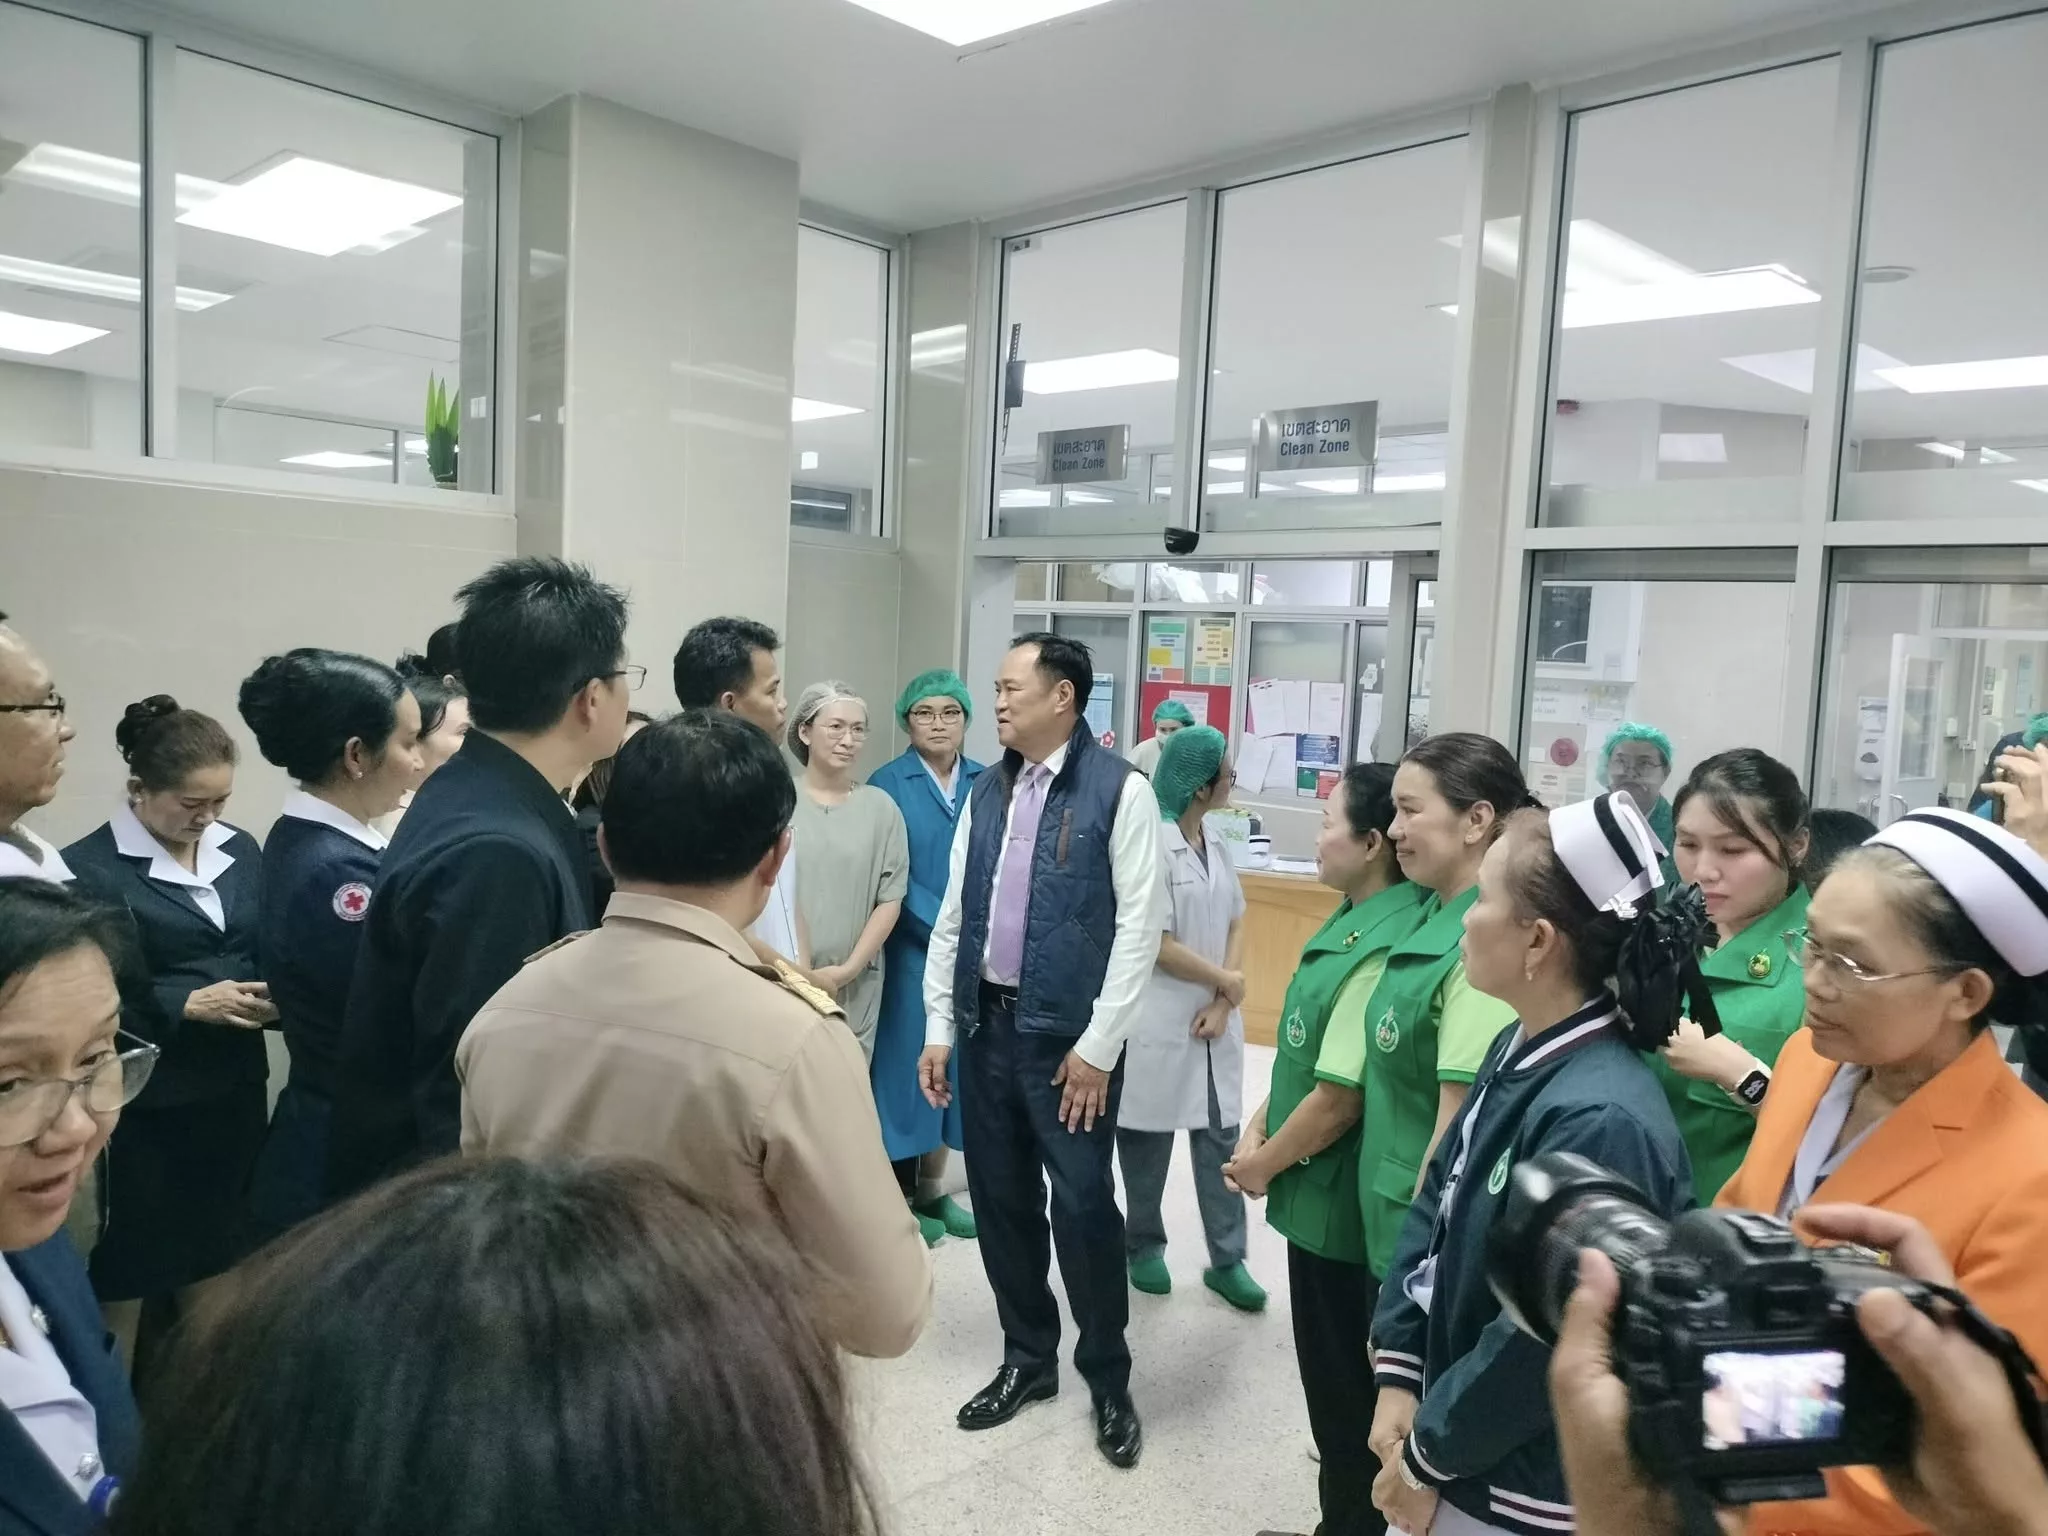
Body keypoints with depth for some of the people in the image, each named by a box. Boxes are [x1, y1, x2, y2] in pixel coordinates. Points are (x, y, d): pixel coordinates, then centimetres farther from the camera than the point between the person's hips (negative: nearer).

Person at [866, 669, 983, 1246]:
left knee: (954, 1060, 11)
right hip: (910, 950, -4)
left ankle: (933, 1188, 26)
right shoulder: (887, 784, -6)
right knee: (909, 1059, 4)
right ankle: (901, 1195, 19)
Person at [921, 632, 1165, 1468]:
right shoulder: (986, 791, 9)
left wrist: (1098, 1045, -12)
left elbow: (1140, 924, -11)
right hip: (986, 1024, 6)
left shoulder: (1120, 789, -9)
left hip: (1067, 1034, -5)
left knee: (1082, 1206, 3)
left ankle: (1108, 1381, 24)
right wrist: (938, 1027, 8)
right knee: (1000, 1199, 14)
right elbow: (953, 914, 11)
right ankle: (1027, 1359, 34)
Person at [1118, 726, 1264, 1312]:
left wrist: (1223, 1003, -6)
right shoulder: (1150, 842, -16)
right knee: (1149, 1142, 10)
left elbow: (1236, 923, 7)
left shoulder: (1216, 844, 7)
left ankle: (1227, 1260, 19)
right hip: (1159, 1021, -6)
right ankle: (1144, 1246, 28)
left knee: (1221, 1140, 9)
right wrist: (1226, 980, -7)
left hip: (1214, 1019, 6)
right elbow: (1157, 944, -18)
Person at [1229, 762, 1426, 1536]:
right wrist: (1258, 1127, 4)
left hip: (1339, 1203, -9)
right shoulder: (1355, 918, 3)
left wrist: (1264, 1165, -11)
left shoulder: (1382, 946, -26)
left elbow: (1340, 1098, -25)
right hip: (1322, 1195, 9)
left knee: (1346, 1386, 11)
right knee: (1330, 1375, 24)